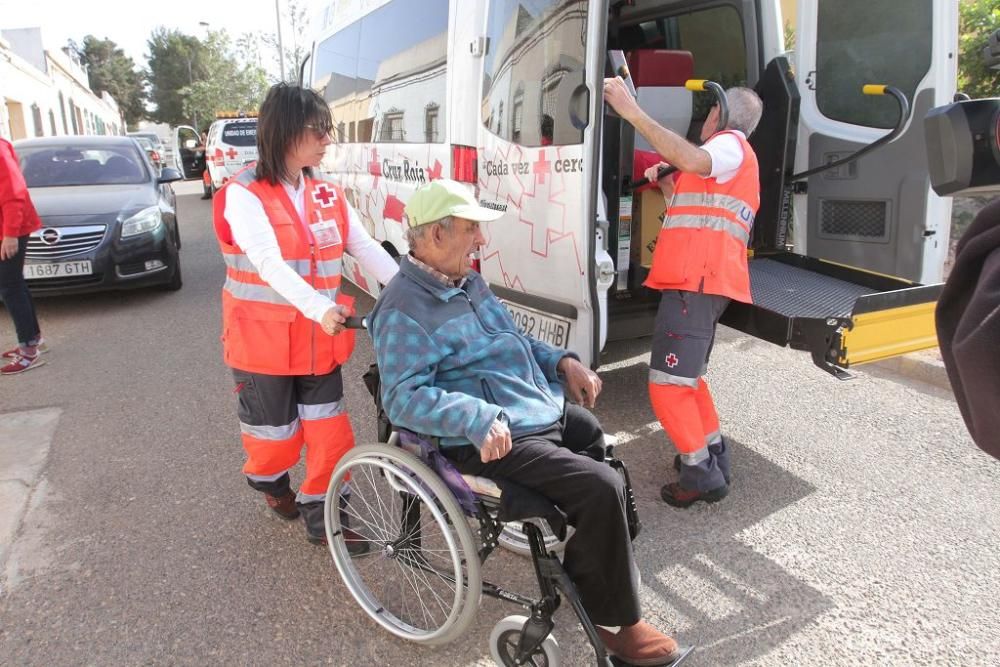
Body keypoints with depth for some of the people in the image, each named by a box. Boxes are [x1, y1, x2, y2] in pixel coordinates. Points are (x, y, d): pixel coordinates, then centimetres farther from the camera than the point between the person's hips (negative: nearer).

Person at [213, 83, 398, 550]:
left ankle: (321, 515, 24)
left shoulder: (327, 194, 5)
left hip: (319, 341, 5)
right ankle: (269, 482, 44)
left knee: (330, 432, 5)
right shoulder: (243, 194, -13)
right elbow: (269, 264, -27)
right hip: (264, 341, -4)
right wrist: (319, 307, -42)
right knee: (276, 435, 11)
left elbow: (366, 248, -4)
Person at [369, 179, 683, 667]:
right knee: (601, 488, -22)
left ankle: (584, 568, 42)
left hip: (544, 409, 11)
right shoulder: (404, 310, -18)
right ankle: (615, 619, 1)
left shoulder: (468, 281, 13)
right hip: (491, 439, -11)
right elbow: (403, 397, -26)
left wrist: (563, 361, 7)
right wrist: (475, 417, -39)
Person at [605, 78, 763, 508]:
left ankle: (701, 473, -3)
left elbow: (693, 160, -25)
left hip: (696, 284, -11)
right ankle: (713, 454, 31)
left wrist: (632, 112, -27)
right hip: (699, 283, 11)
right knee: (687, 377, 21)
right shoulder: (734, 161, 34)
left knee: (668, 384, -12)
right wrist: (665, 186, 28)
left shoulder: (731, 144, 0)